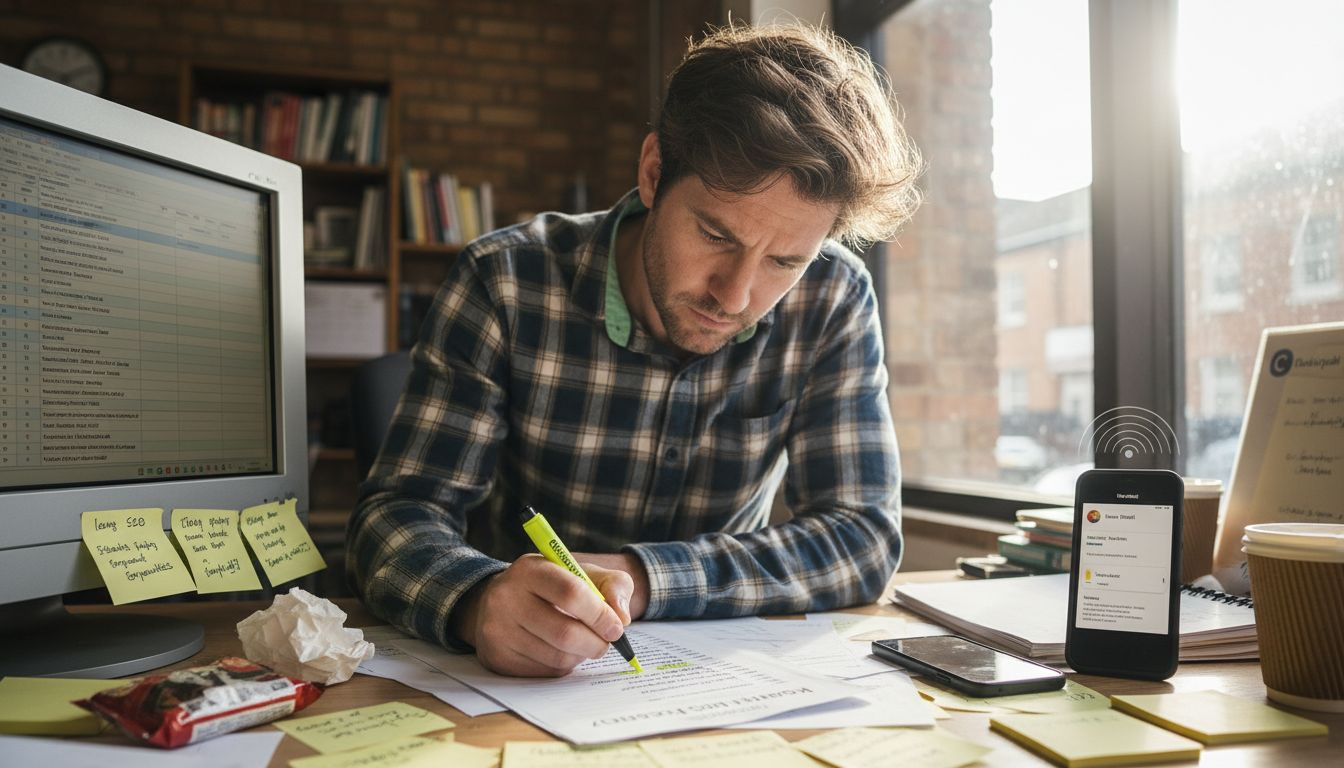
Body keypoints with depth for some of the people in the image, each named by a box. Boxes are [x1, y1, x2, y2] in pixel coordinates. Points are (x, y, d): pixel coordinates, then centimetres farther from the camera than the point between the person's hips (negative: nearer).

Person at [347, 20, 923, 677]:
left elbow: (865, 538, -13)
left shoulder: (833, 304, -11)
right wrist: (479, 599, -40)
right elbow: (397, 513, -16)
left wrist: (641, 577, -27)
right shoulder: (507, 284, -16)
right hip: (502, 679, 0)